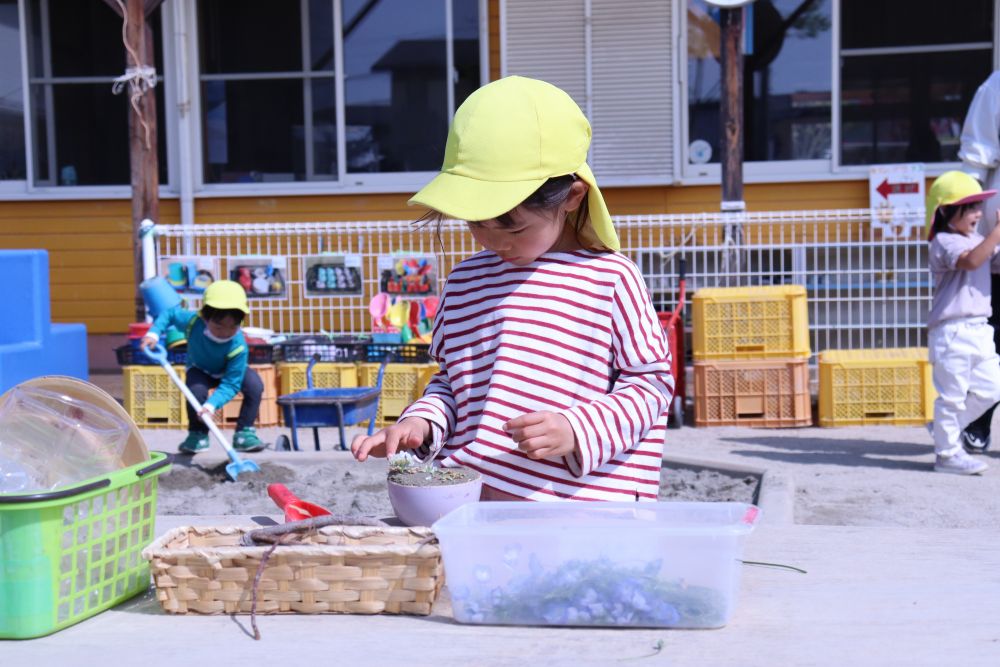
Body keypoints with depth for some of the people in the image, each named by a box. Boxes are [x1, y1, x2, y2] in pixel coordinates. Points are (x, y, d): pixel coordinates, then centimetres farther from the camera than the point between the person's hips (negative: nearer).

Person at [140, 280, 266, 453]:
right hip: (200, 370, 1)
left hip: (228, 372, 0)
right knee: (196, 389, -33)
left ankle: (244, 433, -11)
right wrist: (153, 333, -26)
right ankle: (198, 434, -9)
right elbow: (170, 313, -11)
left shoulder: (238, 347, -39)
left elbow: (230, 384, -38)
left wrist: (212, 404, -52)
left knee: (255, 385, -28)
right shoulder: (193, 321, -34)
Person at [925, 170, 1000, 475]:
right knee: (953, 394, -3)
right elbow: (971, 260, -29)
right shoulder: (944, 242, -12)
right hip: (952, 332, -9)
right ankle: (947, 454, 7)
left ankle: (945, 428, 26)